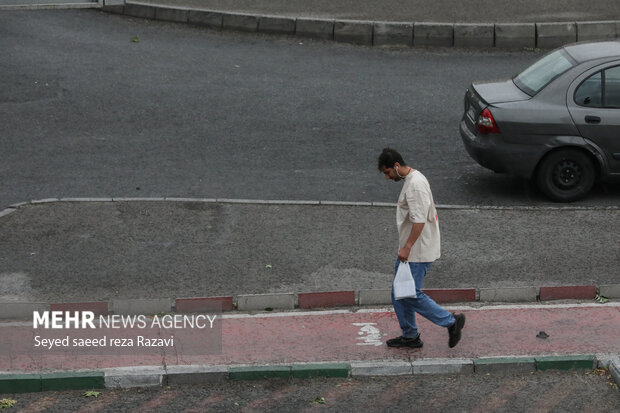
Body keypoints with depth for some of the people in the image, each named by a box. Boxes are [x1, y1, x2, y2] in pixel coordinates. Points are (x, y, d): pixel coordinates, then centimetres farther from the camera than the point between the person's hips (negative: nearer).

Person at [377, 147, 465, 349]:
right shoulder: (411, 180, 14)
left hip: (418, 251, -10)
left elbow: (419, 220, -26)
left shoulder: (415, 184, -20)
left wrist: (407, 247, -25)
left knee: (411, 294, -7)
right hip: (409, 250, 10)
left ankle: (451, 321, 3)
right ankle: (410, 336, 22)